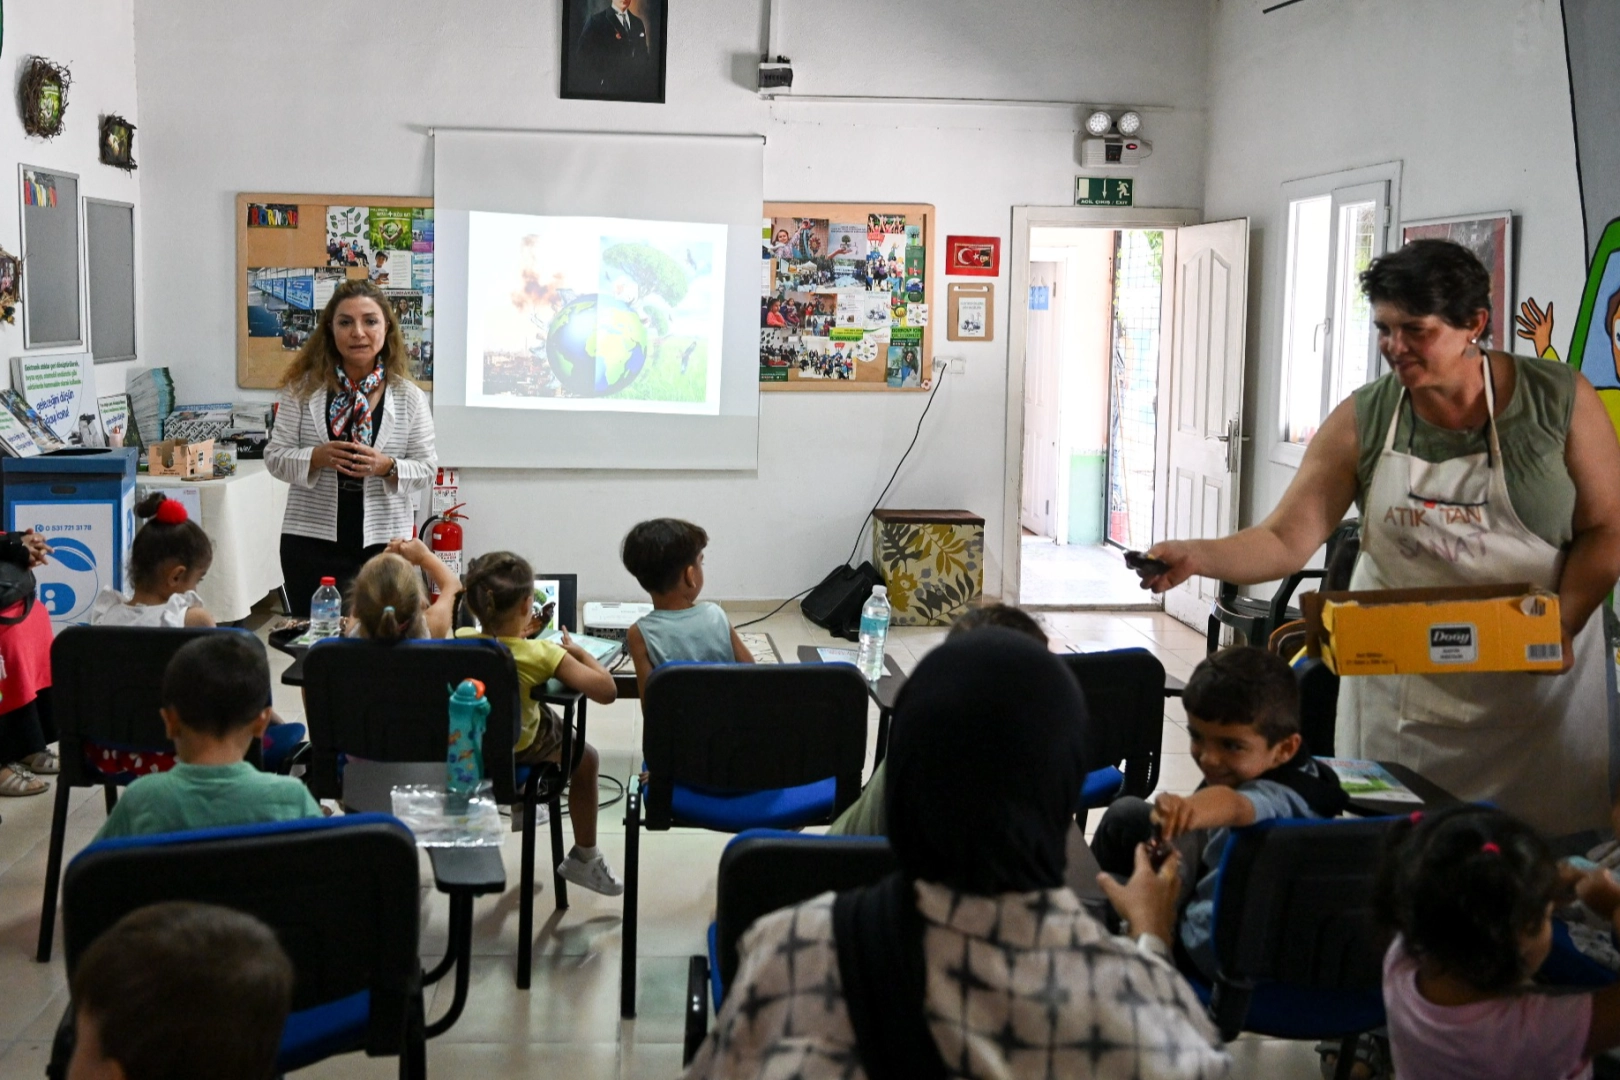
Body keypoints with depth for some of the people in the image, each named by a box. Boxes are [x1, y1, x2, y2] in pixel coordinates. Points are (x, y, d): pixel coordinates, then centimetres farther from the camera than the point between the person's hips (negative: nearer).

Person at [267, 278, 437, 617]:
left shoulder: (409, 396, 2)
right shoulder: (303, 387, 2)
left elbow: (427, 469, 3)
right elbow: (275, 456, 2)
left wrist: (387, 466, -16)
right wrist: (317, 457, -17)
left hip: (384, 542, 0)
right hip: (313, 540, 0)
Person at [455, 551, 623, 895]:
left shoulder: (460, 640, -18)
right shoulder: (542, 654, -30)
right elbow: (606, 691, -31)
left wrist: (517, 632, 10)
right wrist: (579, 651, -17)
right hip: (521, 747, -5)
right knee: (586, 759, 25)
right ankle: (584, 858, 32)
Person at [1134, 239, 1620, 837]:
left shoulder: (1559, 400, -7)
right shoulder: (1362, 421, -5)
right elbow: (1285, 540, -8)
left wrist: (1562, 626, -16)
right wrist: (1196, 555, -26)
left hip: (1536, 679, -1)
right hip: (1401, 686, 1)